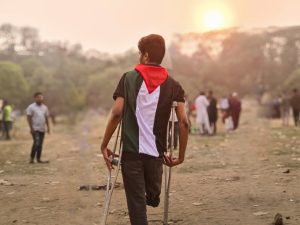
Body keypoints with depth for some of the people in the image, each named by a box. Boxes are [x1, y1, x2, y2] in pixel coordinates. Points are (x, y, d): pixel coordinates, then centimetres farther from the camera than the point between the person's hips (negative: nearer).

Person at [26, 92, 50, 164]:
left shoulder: (45, 107, 12)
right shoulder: (31, 107, -5)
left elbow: (46, 118, 17)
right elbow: (29, 118, -8)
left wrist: (48, 127, 9)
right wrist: (31, 128, -14)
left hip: (42, 129, 6)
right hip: (35, 129, -6)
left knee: (40, 145, 8)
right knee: (37, 143, -17)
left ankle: (38, 159, 13)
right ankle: (32, 159, -12)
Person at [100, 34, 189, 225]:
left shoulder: (129, 79, 2)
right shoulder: (173, 85, 5)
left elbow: (117, 113, -8)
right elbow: (183, 122, -3)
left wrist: (104, 145, -1)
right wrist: (181, 155, 5)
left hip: (131, 151, -1)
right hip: (156, 152, 2)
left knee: (137, 203, 3)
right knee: (153, 197, 27)